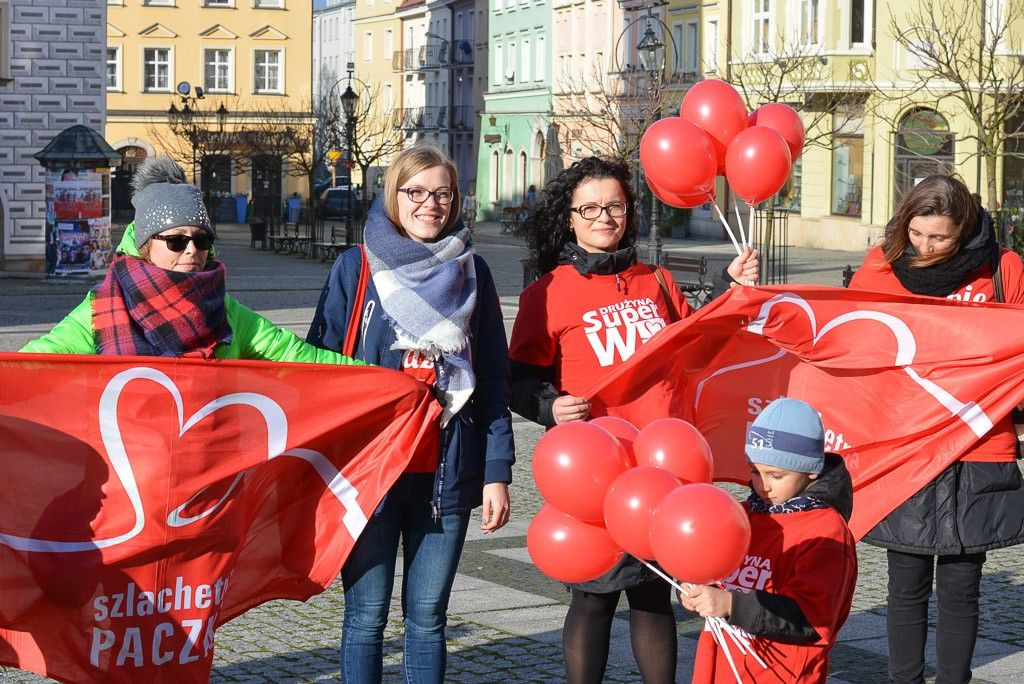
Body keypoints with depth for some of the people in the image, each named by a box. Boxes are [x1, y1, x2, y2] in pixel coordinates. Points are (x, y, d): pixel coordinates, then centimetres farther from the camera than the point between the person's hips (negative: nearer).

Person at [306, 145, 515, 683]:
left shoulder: (470, 272, 8)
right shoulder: (356, 268, 2)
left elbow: (494, 381, 7)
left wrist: (497, 472, 0)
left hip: (447, 474, 2)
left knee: (427, 618, 8)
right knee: (367, 616, 3)